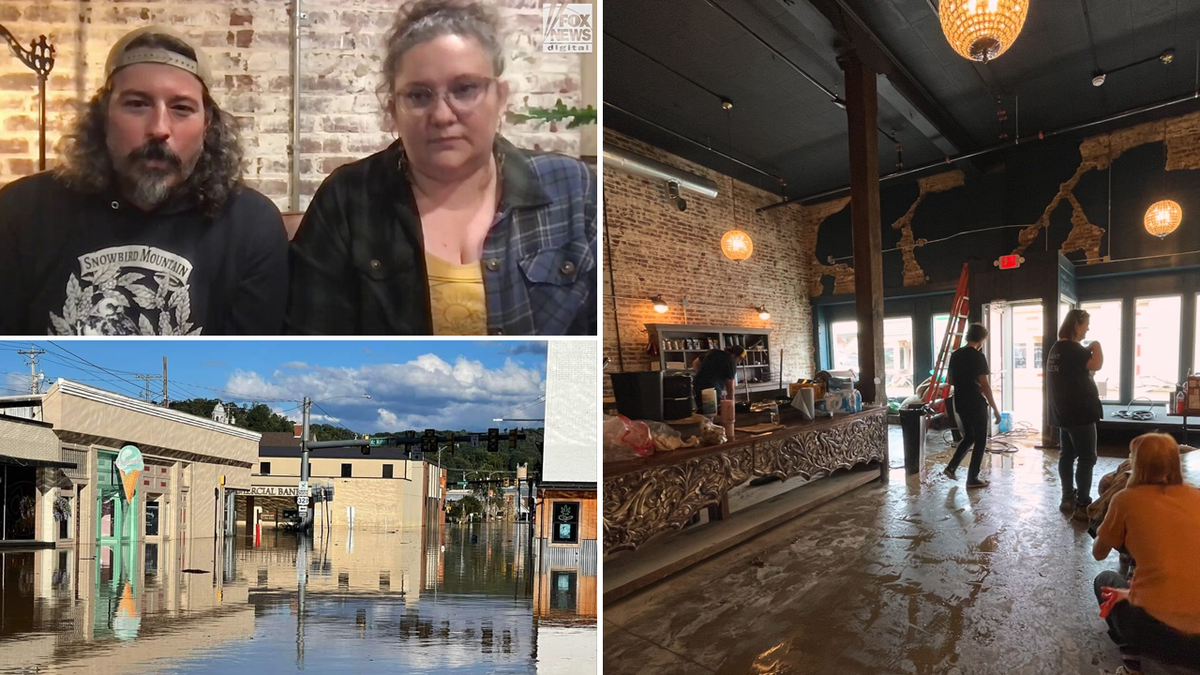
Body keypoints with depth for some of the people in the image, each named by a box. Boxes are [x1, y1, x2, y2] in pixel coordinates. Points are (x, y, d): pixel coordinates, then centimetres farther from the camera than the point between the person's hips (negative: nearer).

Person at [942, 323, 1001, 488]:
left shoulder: (955, 355, 7)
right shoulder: (978, 356, -15)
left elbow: (951, 380, 14)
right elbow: (984, 385, -17)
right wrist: (995, 409, -13)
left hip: (960, 403, 7)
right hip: (976, 404, -7)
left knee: (969, 437, 21)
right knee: (980, 441, 4)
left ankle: (951, 467, 14)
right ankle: (972, 479, 7)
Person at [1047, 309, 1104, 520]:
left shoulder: (1056, 348, 14)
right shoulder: (1072, 348, -16)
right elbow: (1096, 364, -27)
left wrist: (1087, 349, 11)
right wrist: (1096, 346, -10)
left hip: (1063, 412, 10)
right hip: (1079, 412, -9)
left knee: (1067, 455, 12)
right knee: (1086, 458, -5)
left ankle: (1068, 499, 18)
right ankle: (1082, 506, -4)